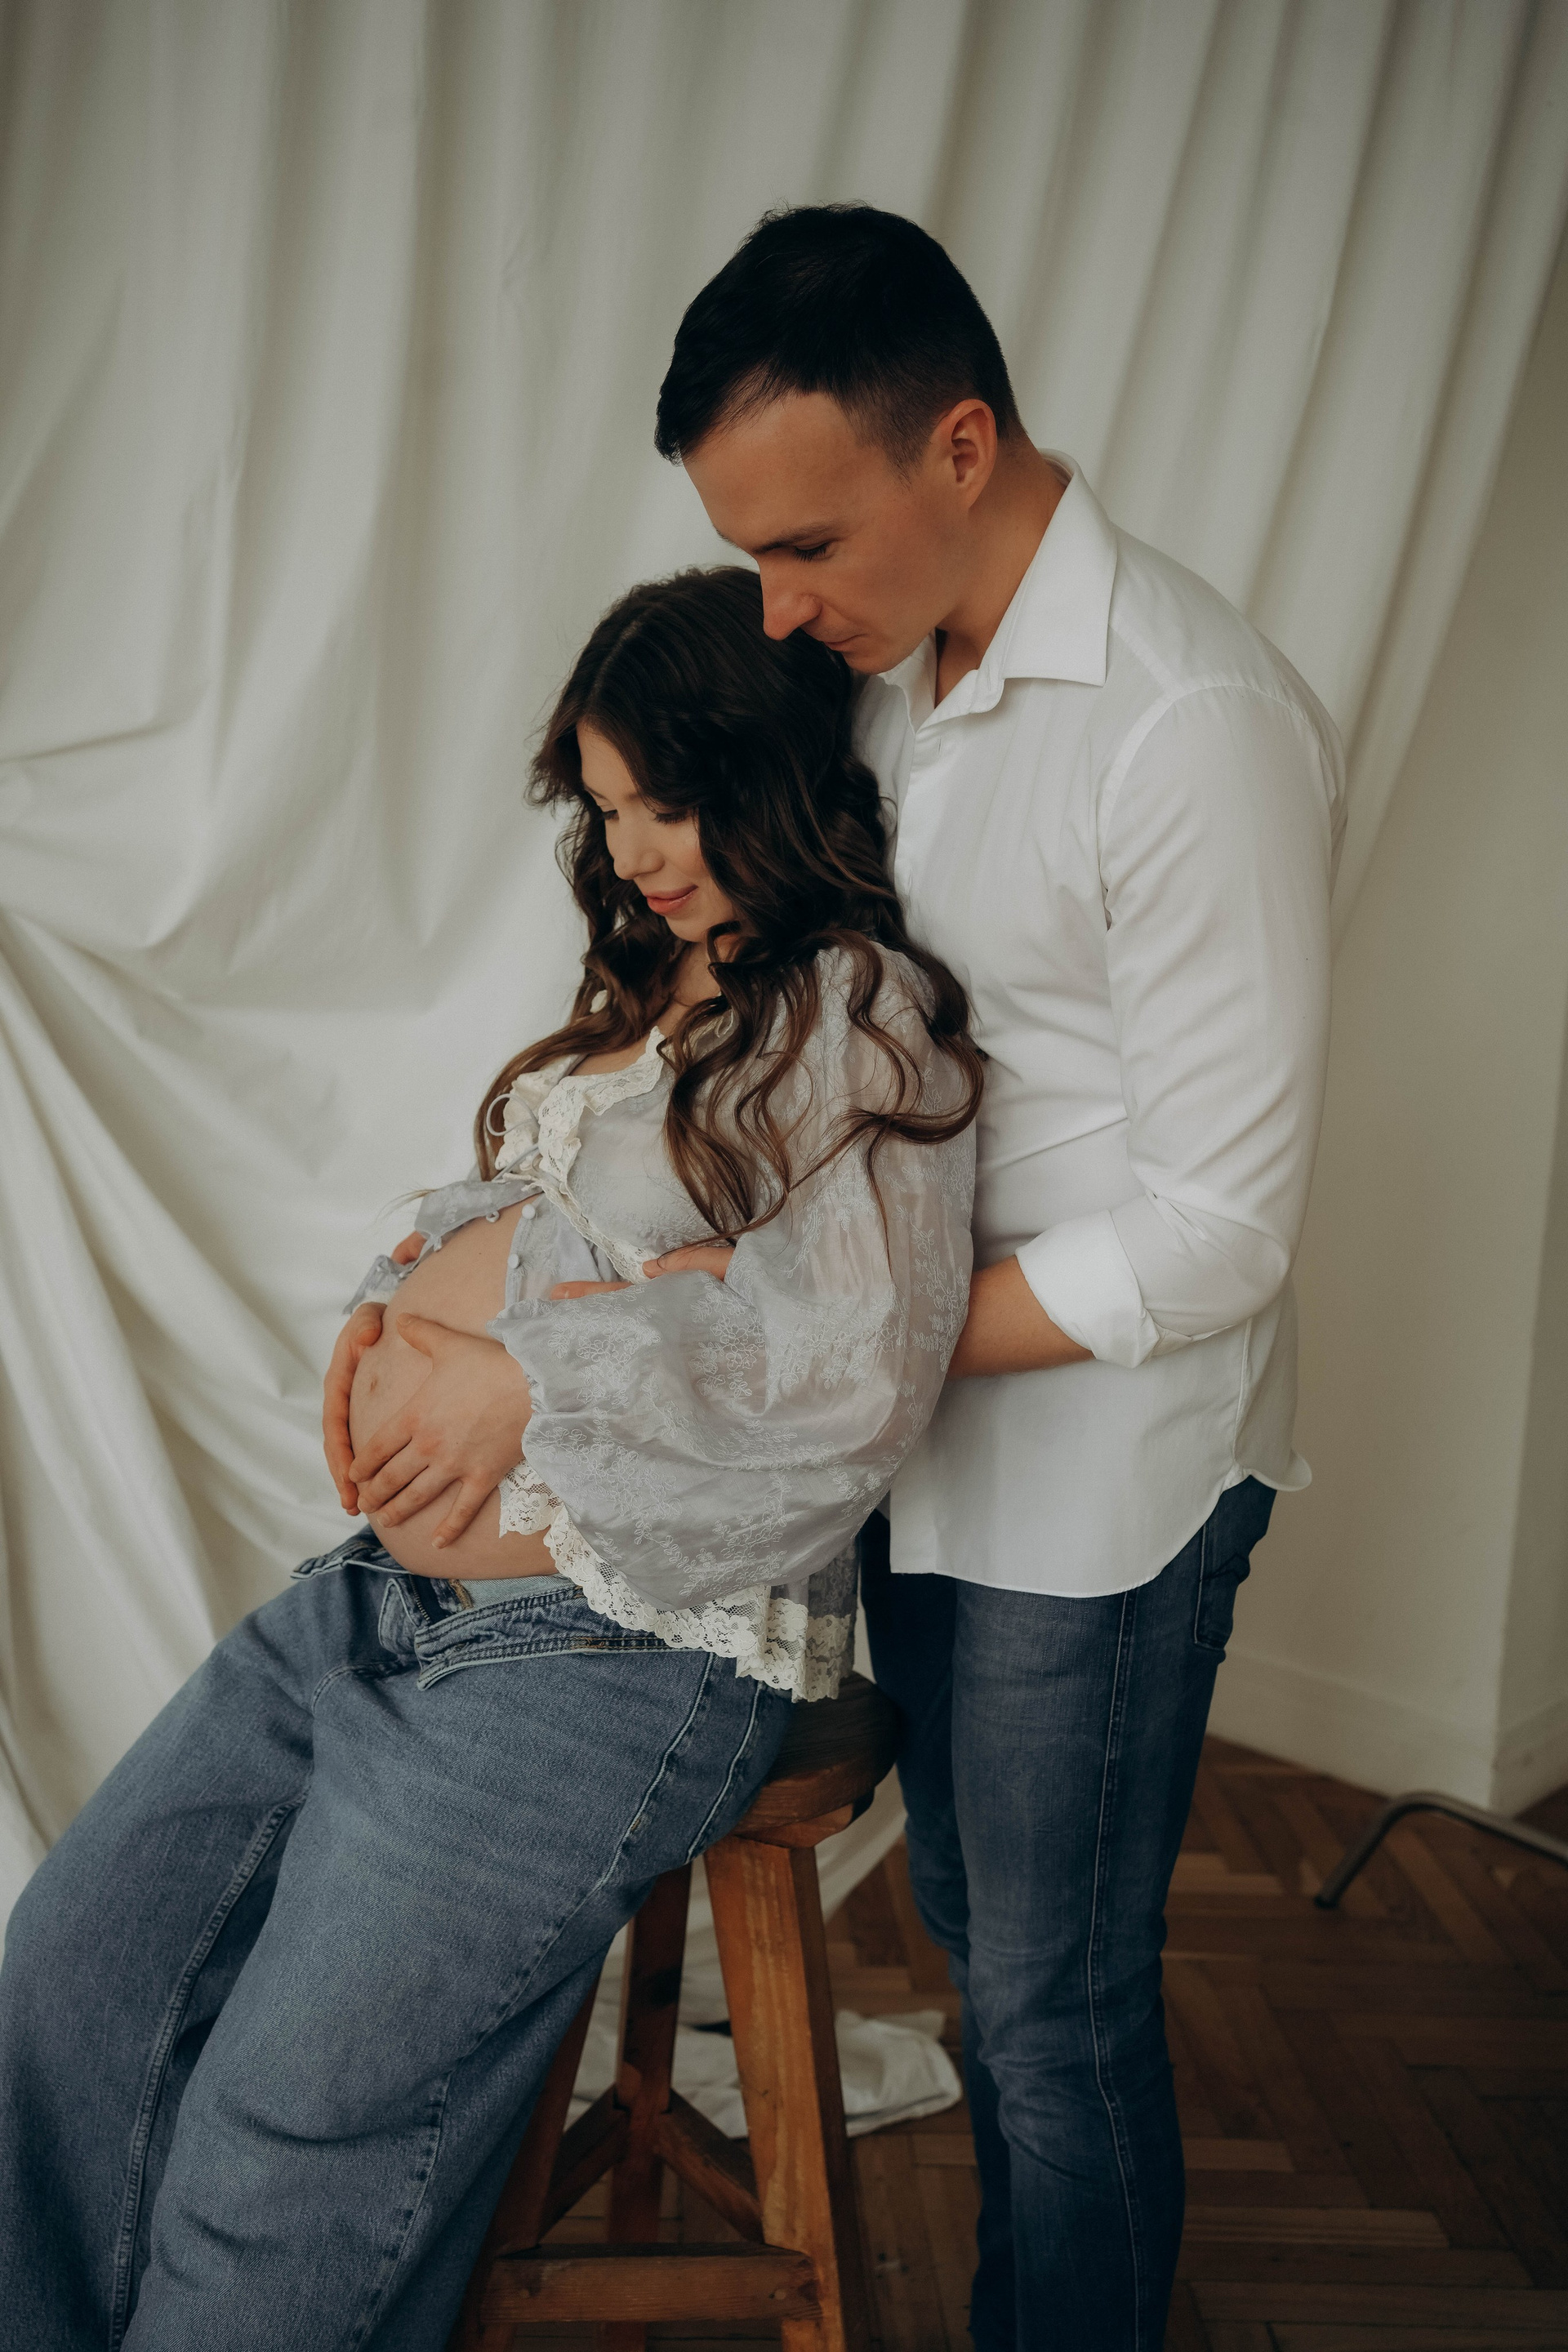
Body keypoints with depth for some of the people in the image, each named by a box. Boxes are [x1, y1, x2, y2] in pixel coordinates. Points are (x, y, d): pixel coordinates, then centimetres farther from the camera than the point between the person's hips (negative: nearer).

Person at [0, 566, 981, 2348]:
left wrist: (526, 1377, -16)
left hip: (616, 1648, -9)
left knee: (273, 2164, -8)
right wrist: (401, 1300, 5)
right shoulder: (646, 995, 18)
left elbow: (853, 1368, -20)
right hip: (381, 1597, 9)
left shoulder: (862, 1016, -8)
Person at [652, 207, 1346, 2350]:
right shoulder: (894, 672, 4)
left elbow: (1212, 1239, -22)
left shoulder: (1197, 729, -23)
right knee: (972, 1939, 22)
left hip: (1099, 1471, -7)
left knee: (1061, 2012, 9)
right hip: (930, 1441, 8)